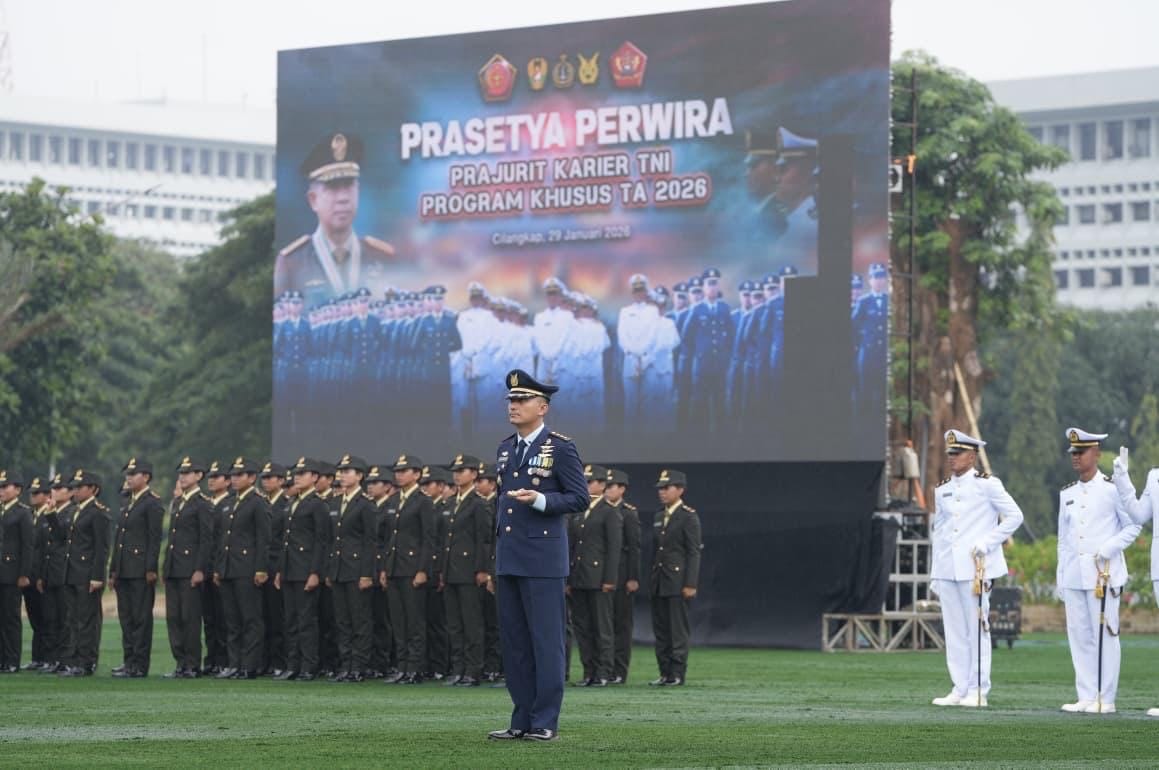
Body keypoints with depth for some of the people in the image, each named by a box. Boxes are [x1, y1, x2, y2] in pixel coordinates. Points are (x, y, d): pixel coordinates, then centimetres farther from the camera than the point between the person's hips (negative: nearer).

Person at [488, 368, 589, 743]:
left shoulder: (561, 448, -5)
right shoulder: (505, 449, 16)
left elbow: (580, 498, -7)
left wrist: (540, 499, -22)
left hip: (542, 558, -7)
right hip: (508, 558, 7)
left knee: (546, 640, -4)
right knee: (514, 640, 7)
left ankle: (545, 722, -1)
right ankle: (522, 720, 12)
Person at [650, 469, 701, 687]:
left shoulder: (689, 517, -6)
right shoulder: (659, 518, 17)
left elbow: (694, 552, -10)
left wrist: (690, 584, -16)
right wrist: (652, 579, 15)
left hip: (677, 583, -8)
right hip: (659, 584, 8)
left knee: (678, 631, -5)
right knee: (660, 630, 7)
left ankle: (677, 674, -3)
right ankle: (665, 673, 11)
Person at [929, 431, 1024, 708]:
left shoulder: (986, 484, -2)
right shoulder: (942, 489, 15)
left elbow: (1014, 516, -1)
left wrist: (988, 543, -9)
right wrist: (935, 573, 16)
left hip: (975, 567, -6)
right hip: (947, 568, 6)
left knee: (977, 627, -4)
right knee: (954, 630, 5)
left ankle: (978, 691, -1)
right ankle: (959, 689, 10)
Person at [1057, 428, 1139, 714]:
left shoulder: (1112, 489, -3)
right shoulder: (1067, 494, 14)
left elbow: (1133, 527, -2)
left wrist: (1109, 548, -15)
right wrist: (1060, 577, 14)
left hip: (1103, 573, -6)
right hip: (1074, 574, 6)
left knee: (1105, 634, -5)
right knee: (1079, 635, 5)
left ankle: (1105, 699, -2)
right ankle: (1086, 696, 10)